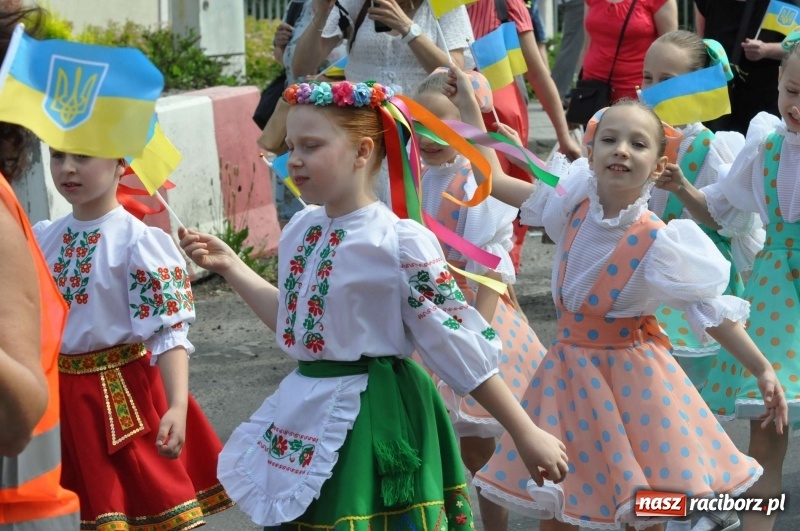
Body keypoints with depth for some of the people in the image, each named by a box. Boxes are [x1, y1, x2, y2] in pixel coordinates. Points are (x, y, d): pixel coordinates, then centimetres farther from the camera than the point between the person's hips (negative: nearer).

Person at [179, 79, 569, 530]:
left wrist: (527, 434, -12)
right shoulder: (301, 231, 3)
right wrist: (230, 266, 16)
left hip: (374, 423, -7)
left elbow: (461, 348, -14)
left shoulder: (400, 243, -17)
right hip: (310, 420, 7)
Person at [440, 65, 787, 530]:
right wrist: (469, 108, 0)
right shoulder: (576, 208, -6)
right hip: (573, 369, 3)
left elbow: (710, 310, -11)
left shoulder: (659, 243, -16)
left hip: (633, 376, -3)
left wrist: (762, 369, -16)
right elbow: (494, 179, 0)